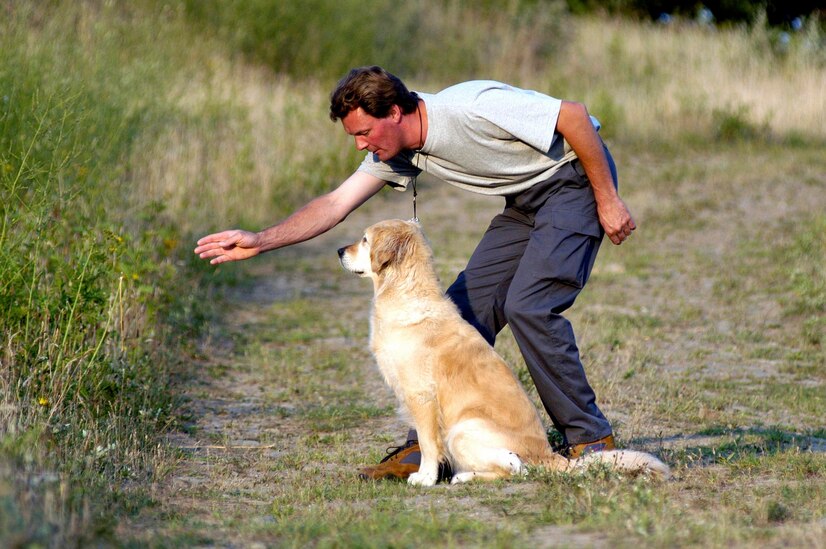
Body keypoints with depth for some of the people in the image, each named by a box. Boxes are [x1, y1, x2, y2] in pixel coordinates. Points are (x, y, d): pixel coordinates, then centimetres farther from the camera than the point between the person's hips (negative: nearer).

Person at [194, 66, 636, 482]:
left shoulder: (472, 108, -28)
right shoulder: (398, 153, -3)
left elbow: (574, 114, -25)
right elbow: (334, 205, 0)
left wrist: (607, 200, -19)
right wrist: (259, 241, -10)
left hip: (577, 180, -9)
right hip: (525, 201, 9)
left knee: (528, 306, -20)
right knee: (466, 308, 1)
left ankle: (591, 440, -8)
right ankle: (425, 450, 3)